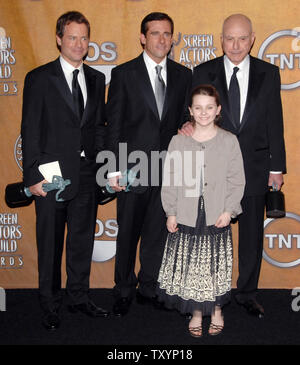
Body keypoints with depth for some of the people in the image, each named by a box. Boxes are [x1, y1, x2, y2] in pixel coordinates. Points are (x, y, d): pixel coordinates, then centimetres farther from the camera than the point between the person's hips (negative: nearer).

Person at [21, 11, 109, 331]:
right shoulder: (39, 78, -3)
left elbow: (99, 126, 13)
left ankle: (79, 297, 30)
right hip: (52, 174, -4)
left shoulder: (96, 79, 11)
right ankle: (50, 305, 24)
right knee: (50, 243, 8)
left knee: (83, 238, 13)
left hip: (86, 173, 4)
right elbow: (30, 131, -5)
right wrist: (34, 175, -12)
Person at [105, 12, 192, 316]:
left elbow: (185, 120, 10)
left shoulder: (183, 75, 8)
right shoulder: (124, 74, -1)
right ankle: (124, 292, 26)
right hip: (133, 168, -2)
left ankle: (148, 289, 27)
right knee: (127, 234, 8)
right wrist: (114, 169, -8)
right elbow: (113, 124, -3)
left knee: (158, 234, 11)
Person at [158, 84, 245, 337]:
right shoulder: (178, 141, 0)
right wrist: (171, 212, -2)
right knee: (189, 266, 8)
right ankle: (196, 312, 27)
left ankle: (217, 310, 32)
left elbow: (237, 180, 0)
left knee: (217, 266, 10)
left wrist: (229, 210, -9)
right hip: (186, 216, 1)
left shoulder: (229, 141, -1)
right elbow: (169, 180, 2)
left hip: (217, 217, 0)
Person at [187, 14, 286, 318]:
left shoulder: (268, 73, 3)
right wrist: (189, 125, -18)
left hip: (254, 167, 1)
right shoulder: (203, 73, 1)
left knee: (252, 234, 10)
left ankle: (247, 293, 27)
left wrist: (276, 167, 2)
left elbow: (275, 122, 4)